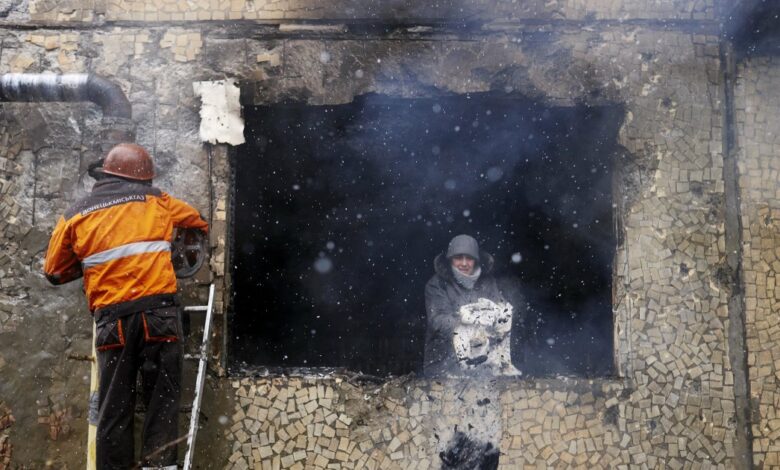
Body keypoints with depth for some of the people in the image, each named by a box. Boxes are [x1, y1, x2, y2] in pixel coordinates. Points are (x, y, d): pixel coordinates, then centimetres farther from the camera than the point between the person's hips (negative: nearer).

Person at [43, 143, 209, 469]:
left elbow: (55, 272, 17)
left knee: (114, 405, 9)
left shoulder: (75, 216, 11)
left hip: (112, 319, 1)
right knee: (162, 397, 4)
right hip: (158, 311, -1)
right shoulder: (156, 201, 11)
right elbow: (198, 221, 30)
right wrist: (202, 228, 53)